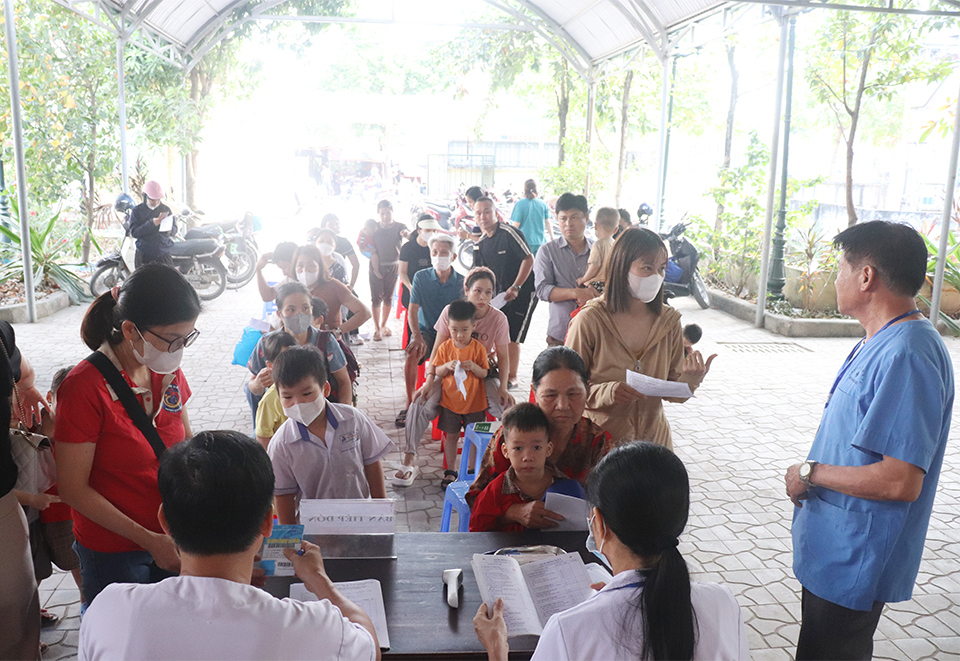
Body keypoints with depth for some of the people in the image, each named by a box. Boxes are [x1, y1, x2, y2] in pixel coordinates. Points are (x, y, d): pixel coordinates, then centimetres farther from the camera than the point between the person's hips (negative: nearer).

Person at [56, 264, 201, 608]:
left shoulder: (169, 372, -2)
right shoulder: (85, 387, -21)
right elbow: (73, 488, -17)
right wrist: (148, 540, -18)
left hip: (170, 539, 5)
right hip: (113, 551, -5)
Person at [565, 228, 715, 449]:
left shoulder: (669, 321, -1)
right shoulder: (590, 320, -14)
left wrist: (690, 380, -16)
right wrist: (606, 392, -27)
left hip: (653, 437, 4)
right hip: (599, 441, -3)